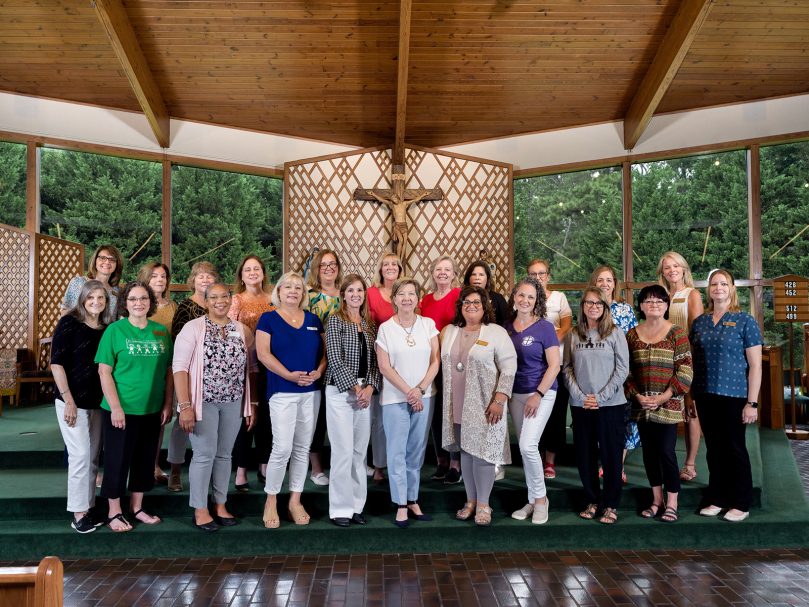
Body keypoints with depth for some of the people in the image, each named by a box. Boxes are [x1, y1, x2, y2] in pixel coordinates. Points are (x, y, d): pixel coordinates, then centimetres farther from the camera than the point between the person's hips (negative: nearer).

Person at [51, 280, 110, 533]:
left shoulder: (107, 329, 7)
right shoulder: (69, 323, -7)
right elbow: (56, 362, -10)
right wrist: (68, 400, -15)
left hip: (98, 402, 5)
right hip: (72, 401, -5)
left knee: (93, 457, 10)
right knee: (80, 455, -5)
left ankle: (88, 507, 21)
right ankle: (78, 514, 5)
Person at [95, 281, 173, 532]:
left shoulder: (161, 331, 4)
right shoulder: (115, 330, -7)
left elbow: (168, 371, 7)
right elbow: (104, 372, -10)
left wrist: (167, 404, 3)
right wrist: (115, 407, -15)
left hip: (152, 410, 4)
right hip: (121, 410, -4)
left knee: (145, 460, 14)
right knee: (118, 460, 6)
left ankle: (137, 507, 31)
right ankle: (114, 512, 23)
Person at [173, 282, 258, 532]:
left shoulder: (243, 331, 7)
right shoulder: (193, 327, -6)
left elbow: (250, 370, 10)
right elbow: (179, 367, -11)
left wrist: (252, 404, 7)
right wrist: (184, 405, -17)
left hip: (233, 403, 4)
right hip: (203, 401, -4)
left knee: (224, 454, 11)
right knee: (204, 455, 1)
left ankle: (220, 505, 24)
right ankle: (200, 510, 15)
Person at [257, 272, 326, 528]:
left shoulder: (313, 320, 13)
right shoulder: (268, 318, 1)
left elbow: (324, 351, 11)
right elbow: (263, 353, -9)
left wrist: (319, 372, -9)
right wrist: (289, 375, -19)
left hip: (311, 391, 4)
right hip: (282, 391, -4)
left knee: (302, 449, 8)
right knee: (282, 448, -9)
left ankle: (295, 501, 19)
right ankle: (271, 501, 9)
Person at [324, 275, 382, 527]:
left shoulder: (370, 324, 13)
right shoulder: (335, 320, -2)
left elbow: (374, 360, 9)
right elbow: (335, 359, -10)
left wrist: (370, 387, -5)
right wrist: (354, 387, -12)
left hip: (365, 392, 5)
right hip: (340, 391, -5)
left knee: (360, 451, 8)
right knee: (344, 451, -5)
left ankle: (357, 505, 18)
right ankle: (340, 508, 7)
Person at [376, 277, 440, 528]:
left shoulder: (428, 324, 3)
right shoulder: (385, 328, -3)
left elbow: (435, 361, 2)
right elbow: (384, 366, -6)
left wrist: (420, 389, -9)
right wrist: (408, 392, -10)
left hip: (423, 398, 2)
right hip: (395, 399, -2)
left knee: (416, 451, 9)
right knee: (397, 453, 1)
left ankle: (413, 500, 21)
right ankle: (401, 505, 11)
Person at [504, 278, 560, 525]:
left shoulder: (544, 327, -9)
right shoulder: (506, 328, 6)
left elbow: (555, 365, -11)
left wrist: (538, 394, -16)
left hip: (541, 393, -5)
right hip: (516, 394, 5)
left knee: (528, 445, -14)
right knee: (525, 449, 10)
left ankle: (541, 497, 6)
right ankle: (533, 500, 22)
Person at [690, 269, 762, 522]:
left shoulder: (744, 321, -4)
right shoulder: (699, 322, 8)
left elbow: (755, 365, -6)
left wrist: (752, 402, -11)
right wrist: (691, 395, 8)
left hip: (734, 395, -4)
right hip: (705, 396, 4)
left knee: (734, 449, 5)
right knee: (714, 449, 11)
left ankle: (741, 504, 18)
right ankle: (717, 499, 23)